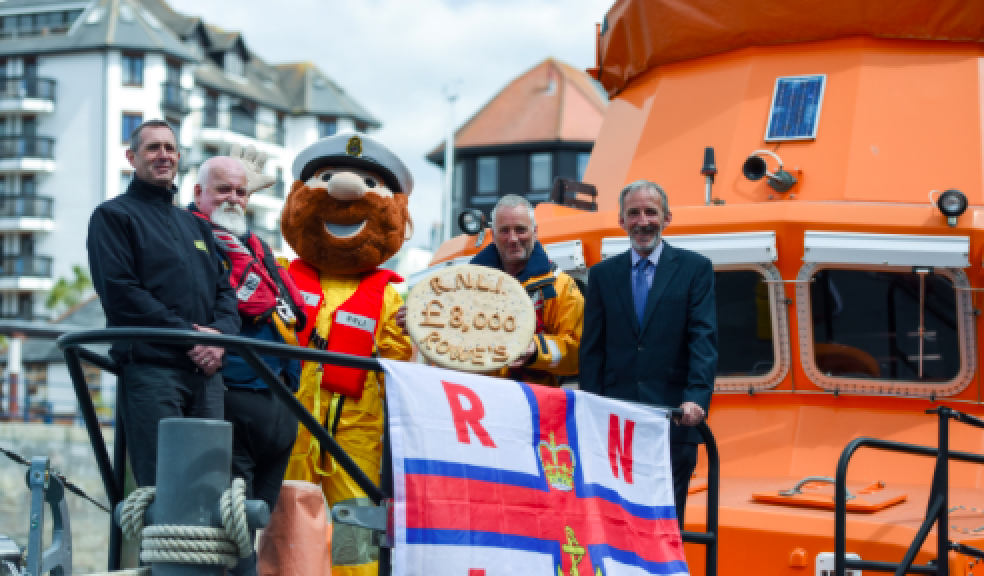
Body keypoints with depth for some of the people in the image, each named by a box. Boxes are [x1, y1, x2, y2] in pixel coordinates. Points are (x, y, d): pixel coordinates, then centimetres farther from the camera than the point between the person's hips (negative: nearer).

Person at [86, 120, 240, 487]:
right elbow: (120, 291, -8)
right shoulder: (113, 215, 6)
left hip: (206, 370, 6)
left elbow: (225, 289, 18)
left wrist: (220, 332, -5)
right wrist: (187, 336, -13)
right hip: (150, 368, -6)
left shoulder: (195, 225, 26)